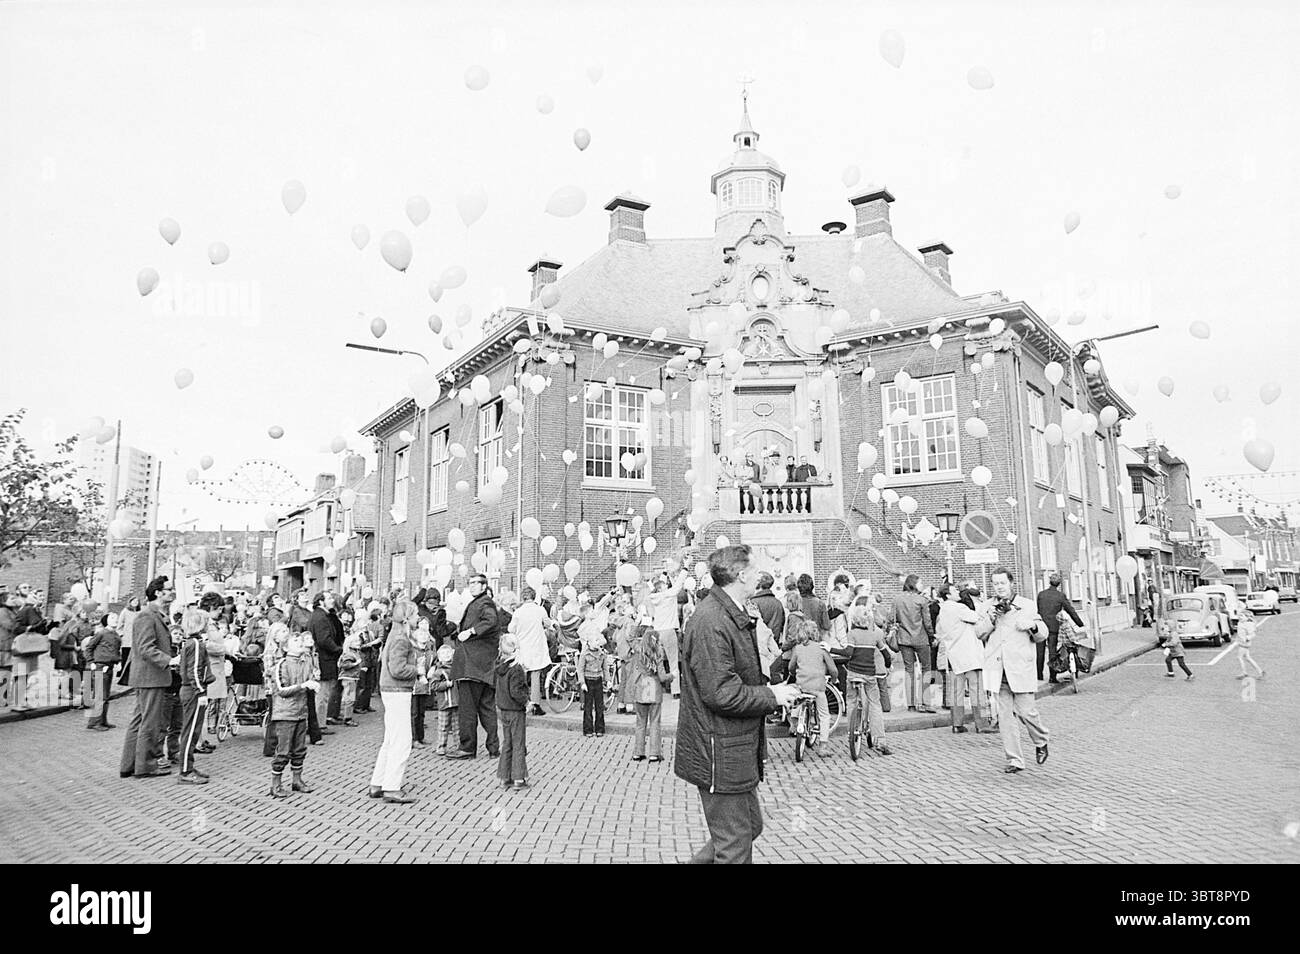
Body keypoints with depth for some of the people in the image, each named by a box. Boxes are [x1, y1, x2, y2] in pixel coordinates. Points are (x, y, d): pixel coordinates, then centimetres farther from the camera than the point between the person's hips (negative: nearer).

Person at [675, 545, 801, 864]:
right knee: (735, 847, 2)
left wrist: (770, 686, 8)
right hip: (719, 754, -10)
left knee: (750, 825, 21)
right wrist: (772, 696, -15)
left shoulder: (732, 616, 12)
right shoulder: (711, 622, -23)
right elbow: (721, 694, -25)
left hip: (738, 749, 10)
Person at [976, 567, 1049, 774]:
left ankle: (1041, 742, 28)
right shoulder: (986, 608, 10)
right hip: (997, 669, 2)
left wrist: (1034, 626, -9)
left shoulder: (1027, 606, 6)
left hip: (1020, 667, -2)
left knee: (1026, 711, -3)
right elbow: (978, 633, 4)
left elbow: (1043, 635, 12)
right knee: (1004, 715, 2)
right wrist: (990, 619, -12)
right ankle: (1014, 760, 11)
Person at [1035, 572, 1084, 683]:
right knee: (1052, 650, 3)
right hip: (1053, 626, -2)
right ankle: (1052, 677, 1)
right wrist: (1081, 625, 9)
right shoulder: (1061, 596, -3)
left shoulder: (1041, 594, 4)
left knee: (1040, 651, 7)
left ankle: (1039, 675, 12)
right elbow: (1071, 612, 1)